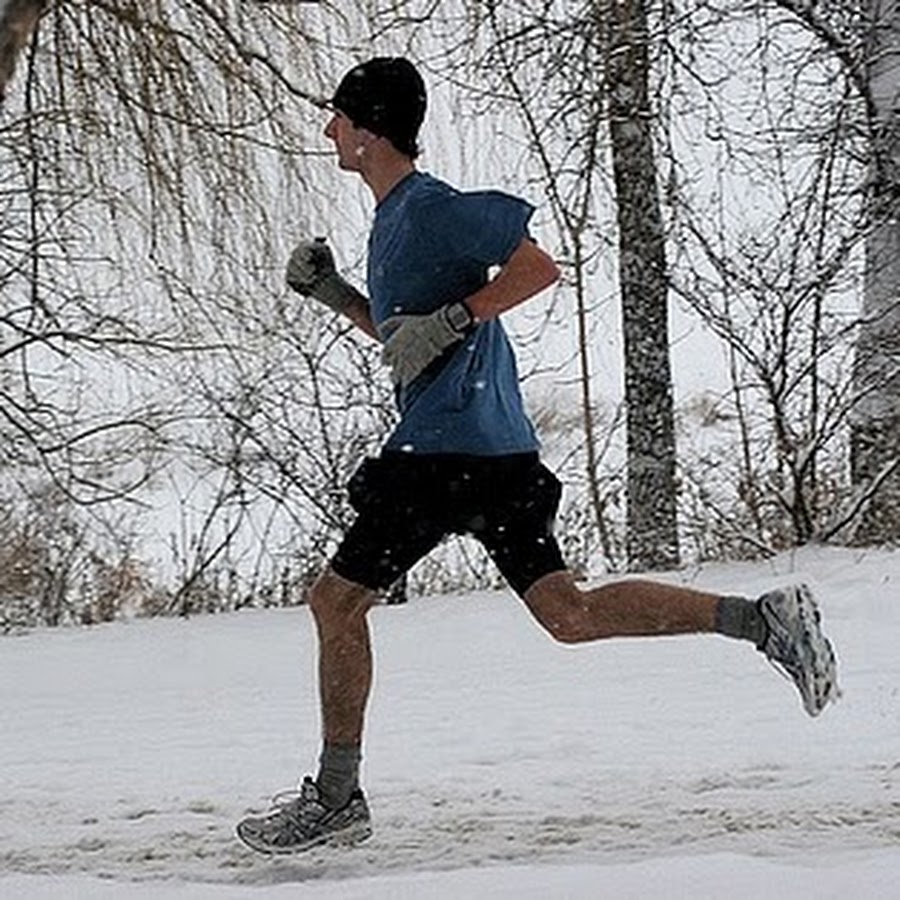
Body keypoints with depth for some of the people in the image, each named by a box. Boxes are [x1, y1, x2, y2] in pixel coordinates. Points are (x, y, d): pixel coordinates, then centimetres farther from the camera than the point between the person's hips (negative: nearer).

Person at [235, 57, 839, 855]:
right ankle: (761, 619, -1)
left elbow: (539, 267, -15)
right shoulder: (395, 217, 21)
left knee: (336, 599, 0)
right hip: (496, 450, 10)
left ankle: (335, 799, 7)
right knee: (568, 612, 5)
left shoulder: (430, 207, -9)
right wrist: (330, 292, 20)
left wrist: (446, 322, -19)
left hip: (449, 451, -10)